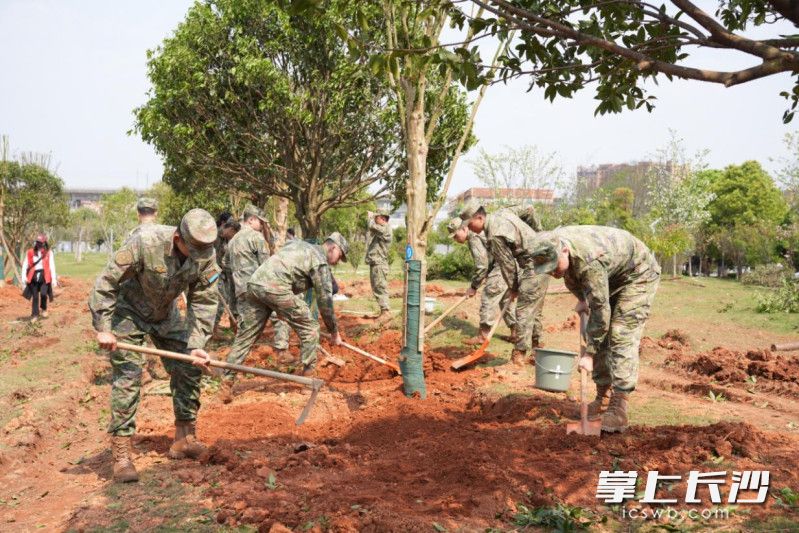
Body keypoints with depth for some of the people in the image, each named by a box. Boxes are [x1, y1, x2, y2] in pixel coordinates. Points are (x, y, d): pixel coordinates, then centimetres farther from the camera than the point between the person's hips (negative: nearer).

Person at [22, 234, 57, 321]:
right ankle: (35, 315, 16)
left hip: (44, 276, -2)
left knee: (43, 293, -16)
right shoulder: (30, 252, 4)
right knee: (35, 296, 4)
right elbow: (25, 265, 8)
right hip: (34, 276, 2)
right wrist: (23, 278, -1)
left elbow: (52, 266, 1)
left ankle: (44, 309, 13)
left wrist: (54, 279, -3)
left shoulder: (48, 252, 1)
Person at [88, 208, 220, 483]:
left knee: (189, 369, 1)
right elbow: (105, 283, -26)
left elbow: (204, 301, -11)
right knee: (127, 377, -9)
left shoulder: (205, 255, -20)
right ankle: (121, 456, -1)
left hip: (165, 313, 5)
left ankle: (184, 439, 16)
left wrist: (196, 344, -17)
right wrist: (103, 329, -26)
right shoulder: (144, 243, -34)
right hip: (128, 312, -5)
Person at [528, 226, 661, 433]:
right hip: (610, 278, 8)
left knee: (621, 336, -18)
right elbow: (570, 274, 8)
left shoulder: (589, 261, -42)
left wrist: (589, 354, -29)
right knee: (600, 336, 4)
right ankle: (602, 398, 12)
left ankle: (618, 409, -19)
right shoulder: (553, 245, -18)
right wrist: (581, 298, 5)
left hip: (638, 275, -8)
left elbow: (600, 311, -36)